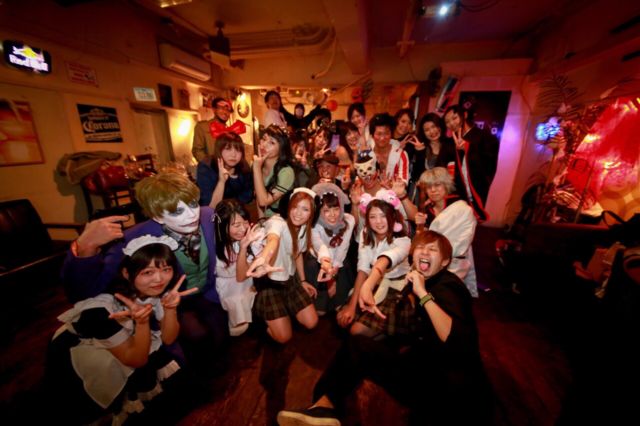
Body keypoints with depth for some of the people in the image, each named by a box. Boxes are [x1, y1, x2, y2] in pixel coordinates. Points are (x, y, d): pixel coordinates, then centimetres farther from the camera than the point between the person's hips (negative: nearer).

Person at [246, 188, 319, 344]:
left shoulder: (305, 227, -5)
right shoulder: (277, 222, -27)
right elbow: (273, 240, -52)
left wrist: (303, 280, 12)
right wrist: (263, 260, -73)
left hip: (290, 279, 6)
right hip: (269, 280, -6)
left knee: (311, 322, 6)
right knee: (283, 337, -3)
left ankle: (286, 309, 31)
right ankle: (261, 310, 23)